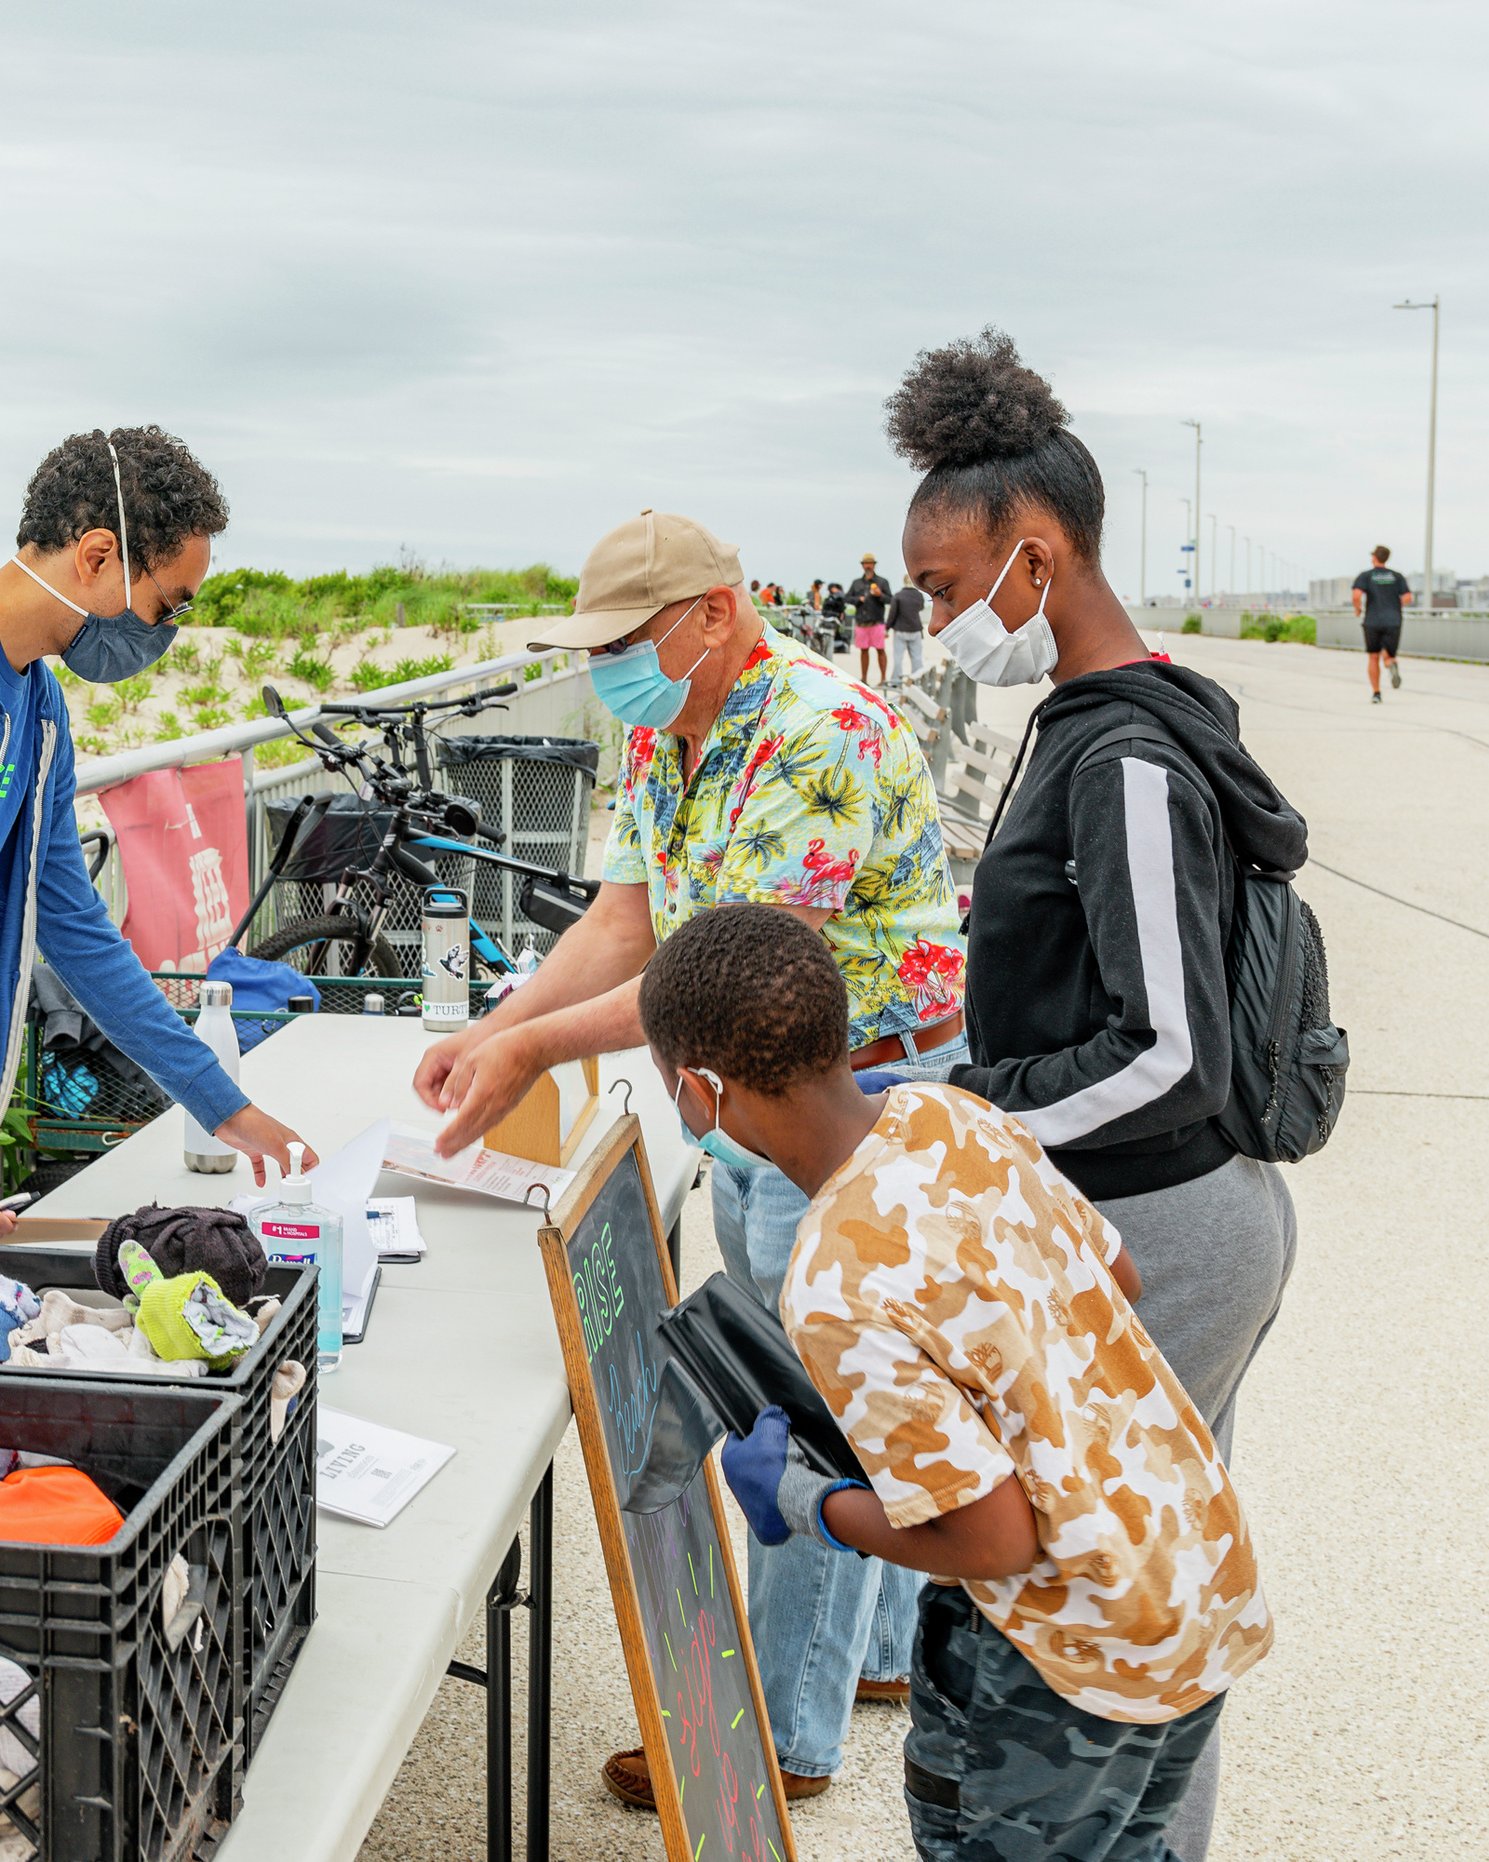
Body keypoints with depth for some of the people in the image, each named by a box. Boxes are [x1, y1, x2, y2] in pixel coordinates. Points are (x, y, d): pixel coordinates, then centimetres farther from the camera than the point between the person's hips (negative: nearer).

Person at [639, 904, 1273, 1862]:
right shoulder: (952, 1113, -7)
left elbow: (995, 1538, -25)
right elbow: (1117, 1279, 7)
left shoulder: (837, 1294, -30)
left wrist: (802, 1499, -10)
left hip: (1098, 1644, -8)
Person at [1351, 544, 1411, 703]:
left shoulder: (1365, 575, 1)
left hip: (1372, 622, -1)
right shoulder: (1397, 576, 8)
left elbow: (1356, 595, -16)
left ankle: (1376, 693, 6)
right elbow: (1407, 598, -2)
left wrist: (1358, 609, 4)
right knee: (1389, 657, 5)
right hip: (1393, 622, 1)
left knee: (1373, 658, 14)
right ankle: (1392, 664, -33)